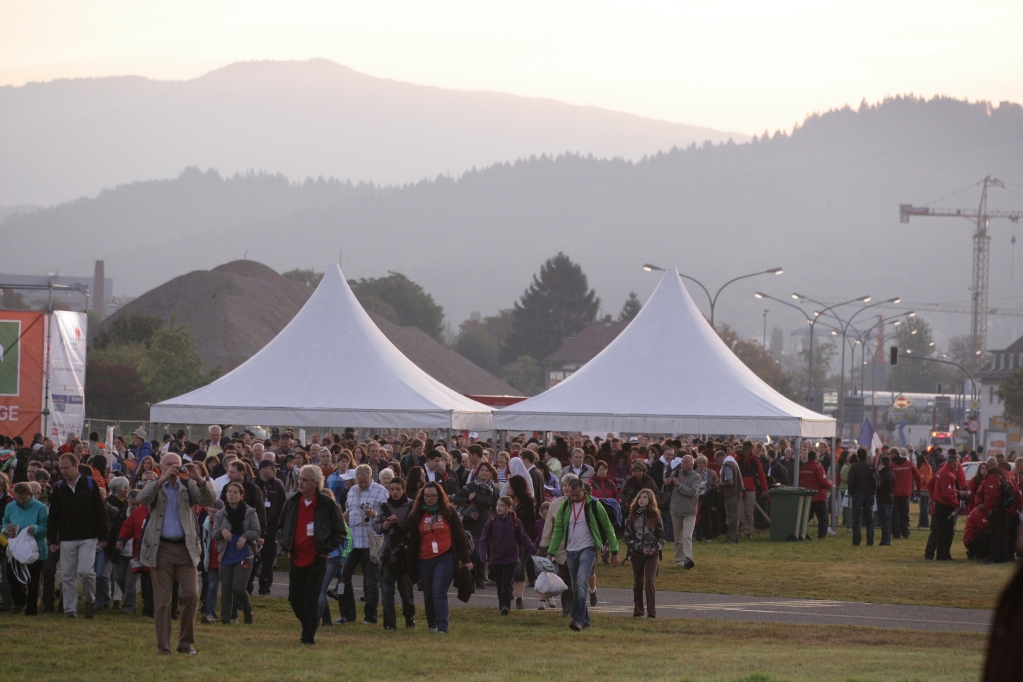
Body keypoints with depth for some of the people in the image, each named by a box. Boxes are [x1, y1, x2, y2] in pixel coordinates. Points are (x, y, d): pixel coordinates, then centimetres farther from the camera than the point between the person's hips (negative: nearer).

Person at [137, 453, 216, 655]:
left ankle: (186, 642, 6)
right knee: (162, 600, -1)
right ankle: (163, 646, 3)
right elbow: (142, 499, -14)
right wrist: (164, 479, -23)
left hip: (186, 547, 1)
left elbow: (209, 500, -5)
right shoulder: (155, 487, 8)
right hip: (161, 548, -1)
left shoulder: (188, 486, 10)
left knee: (191, 595, -7)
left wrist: (199, 479, -21)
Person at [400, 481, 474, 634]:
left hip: (445, 558, -3)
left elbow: (459, 535, 3)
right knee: (428, 594, 11)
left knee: (439, 591, -16)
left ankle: (442, 627, -19)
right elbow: (405, 533, 11)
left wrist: (465, 559, 1)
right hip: (425, 560, 3)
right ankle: (432, 625, 27)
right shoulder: (417, 515, 8)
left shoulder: (449, 512, 3)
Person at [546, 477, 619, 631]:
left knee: (581, 582, -22)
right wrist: (551, 553, 5)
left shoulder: (594, 506, -4)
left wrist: (614, 551, 2)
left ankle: (578, 619, -27)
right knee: (576, 587, 7)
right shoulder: (565, 507, 7)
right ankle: (585, 619, 17)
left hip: (588, 549, -5)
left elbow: (608, 528, 2)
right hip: (571, 551, 5)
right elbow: (558, 530, 12)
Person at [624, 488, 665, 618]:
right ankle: (638, 611, 19)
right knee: (637, 583, 9)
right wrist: (639, 548, -10)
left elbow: (661, 536, 4)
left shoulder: (655, 516, 0)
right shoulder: (633, 516, 3)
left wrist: (655, 549, -11)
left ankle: (652, 612, -13)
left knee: (649, 581, -12)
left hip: (651, 554, -2)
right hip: (636, 554, 2)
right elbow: (628, 536, 3)